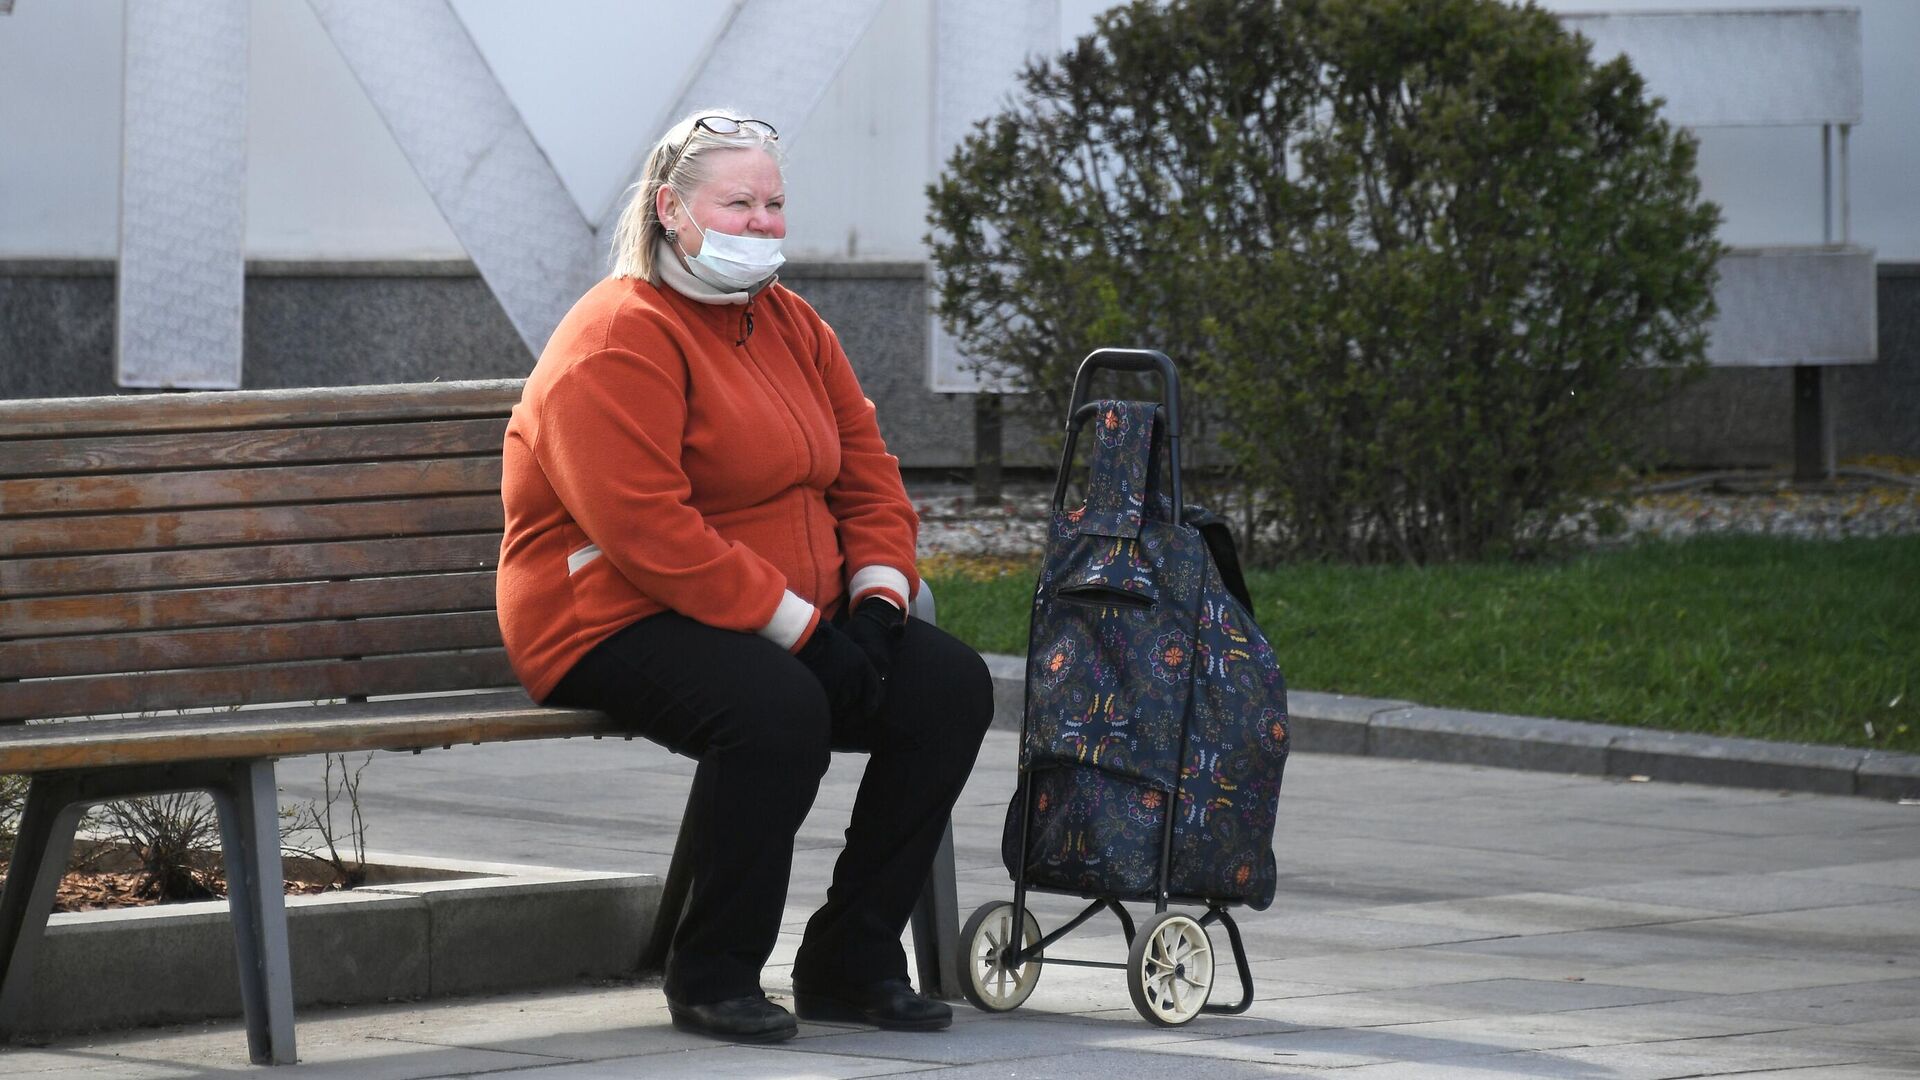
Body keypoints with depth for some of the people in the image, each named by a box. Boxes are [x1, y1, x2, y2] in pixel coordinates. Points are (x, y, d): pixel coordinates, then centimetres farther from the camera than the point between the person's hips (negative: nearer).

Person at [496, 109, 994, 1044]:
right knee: (777, 706, -36)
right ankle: (713, 974, -17)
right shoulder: (618, 343, -14)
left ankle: (849, 962, -3)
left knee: (952, 685, -11)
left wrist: (876, 599, -3)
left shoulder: (791, 326, 15)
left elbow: (868, 476, 17)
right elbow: (649, 533, -23)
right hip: (619, 626, -8)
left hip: (799, 625, 9)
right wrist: (798, 627, -23)